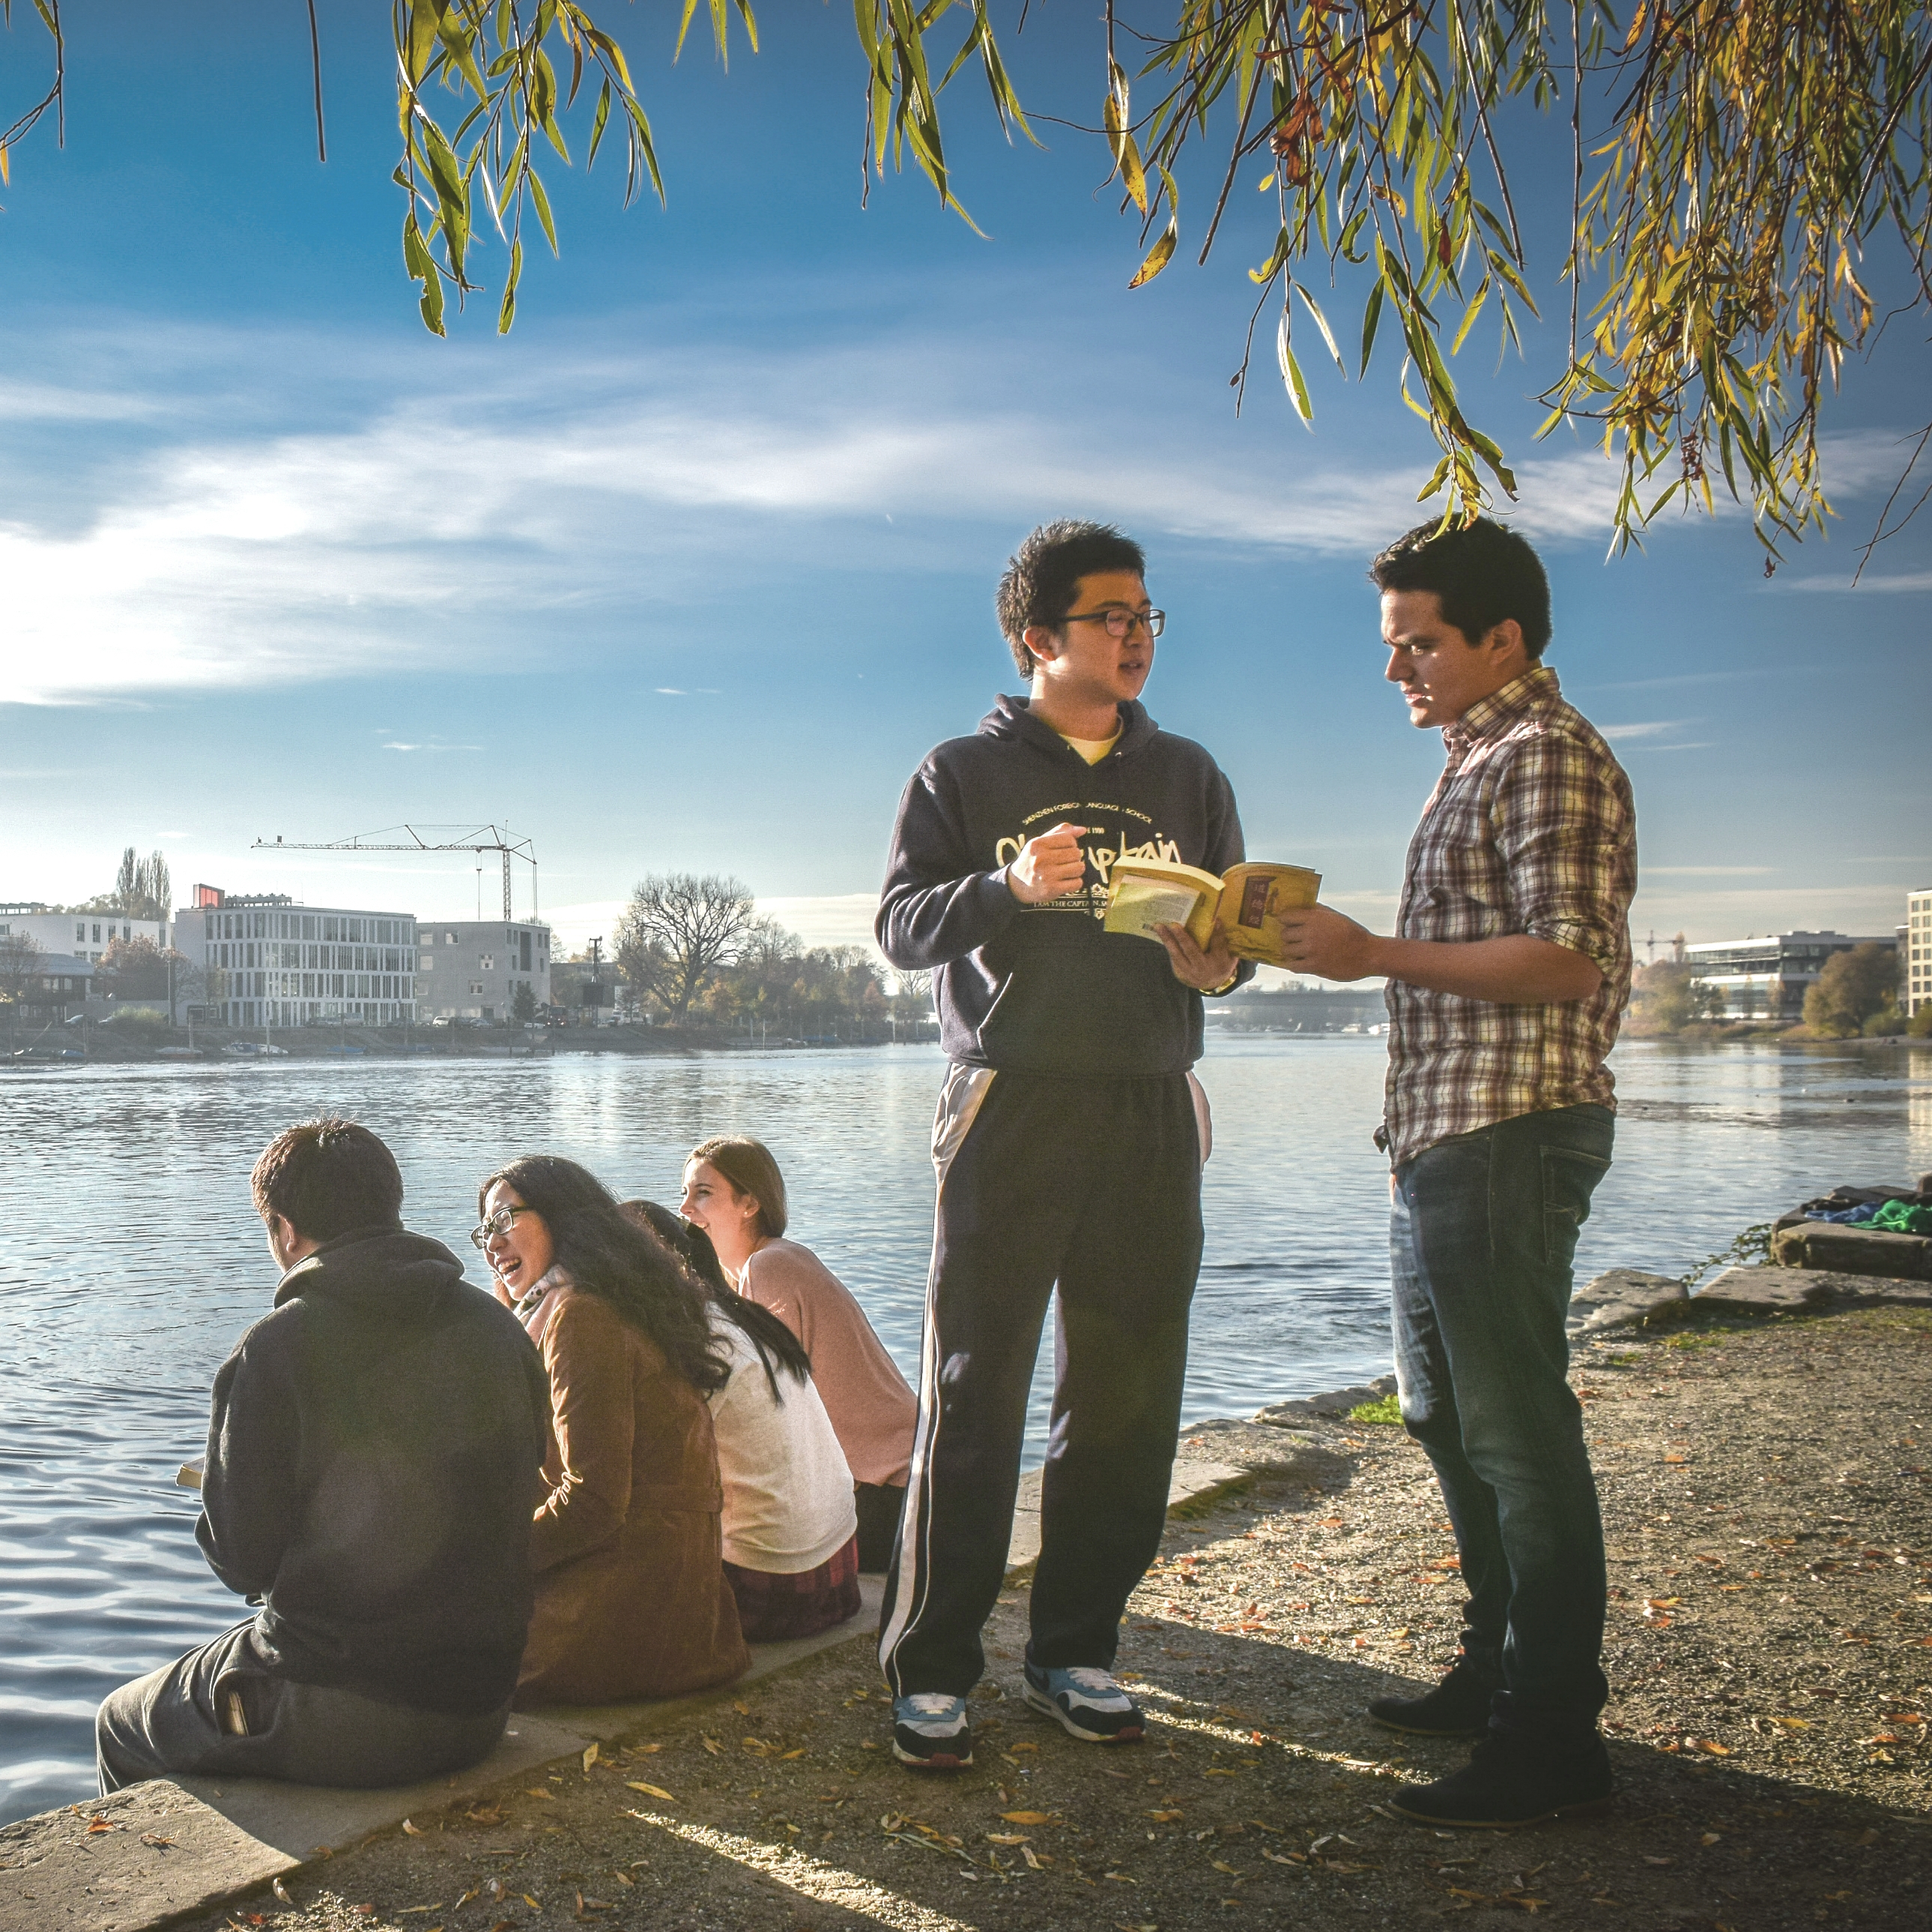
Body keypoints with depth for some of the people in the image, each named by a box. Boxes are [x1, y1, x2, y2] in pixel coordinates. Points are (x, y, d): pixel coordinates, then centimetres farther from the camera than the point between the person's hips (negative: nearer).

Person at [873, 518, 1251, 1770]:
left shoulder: (1186, 775, 18)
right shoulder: (964, 774, 7)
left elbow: (1238, 929, 19)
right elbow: (901, 924, -3)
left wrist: (1219, 958, -4)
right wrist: (1009, 887, -20)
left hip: (1152, 1115, 4)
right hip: (1012, 1112, -3)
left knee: (1129, 1403, 6)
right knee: (974, 1398, -4)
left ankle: (1077, 1652, 20)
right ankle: (933, 1670, 5)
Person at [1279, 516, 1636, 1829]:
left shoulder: (1550, 756, -11)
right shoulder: (1479, 761, 20)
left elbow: (1566, 963, -22)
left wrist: (1376, 955, -19)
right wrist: (1352, 946, 14)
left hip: (1510, 1134, -11)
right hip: (1443, 1133, 11)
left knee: (1516, 1429, -6)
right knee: (1452, 1418, 18)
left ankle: (1556, 1739, 4)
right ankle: (1500, 1672, 31)